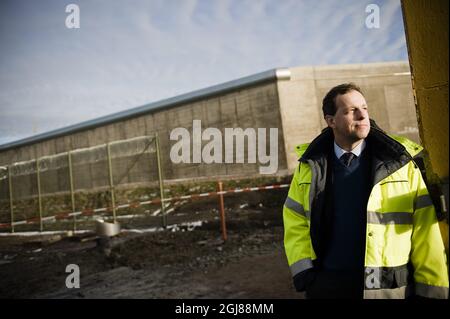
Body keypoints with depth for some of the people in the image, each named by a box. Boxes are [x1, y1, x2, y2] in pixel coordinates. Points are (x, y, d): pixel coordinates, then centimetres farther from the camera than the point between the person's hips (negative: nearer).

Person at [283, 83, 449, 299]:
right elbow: (295, 223, 5)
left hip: (391, 289, -1)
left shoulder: (402, 162, -5)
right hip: (327, 286, 2)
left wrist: (432, 290, -6)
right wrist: (306, 276, -3)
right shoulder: (310, 166, 1)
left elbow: (425, 230, -5)